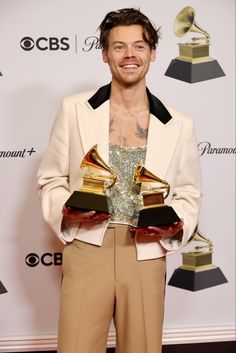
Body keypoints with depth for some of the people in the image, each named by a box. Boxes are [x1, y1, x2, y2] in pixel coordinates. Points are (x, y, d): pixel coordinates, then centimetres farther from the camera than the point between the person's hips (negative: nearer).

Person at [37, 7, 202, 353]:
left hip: (146, 256, 2)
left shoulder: (178, 125, 3)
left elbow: (189, 192, 11)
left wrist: (175, 224, -9)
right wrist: (66, 210, -12)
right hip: (87, 251, -1)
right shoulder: (74, 110, 1)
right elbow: (50, 178, 7)